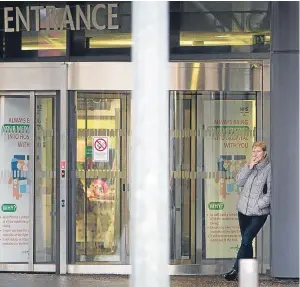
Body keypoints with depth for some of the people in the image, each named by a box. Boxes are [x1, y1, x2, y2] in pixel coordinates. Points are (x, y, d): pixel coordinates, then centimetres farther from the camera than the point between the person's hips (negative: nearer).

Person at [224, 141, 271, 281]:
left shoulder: (269, 168, -7)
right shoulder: (249, 166, 10)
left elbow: (271, 192, -10)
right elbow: (239, 181, -2)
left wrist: (259, 205, -13)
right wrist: (249, 167, -10)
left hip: (259, 213, -6)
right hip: (243, 210, 6)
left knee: (246, 240, -13)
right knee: (246, 241, 9)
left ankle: (236, 269, -10)